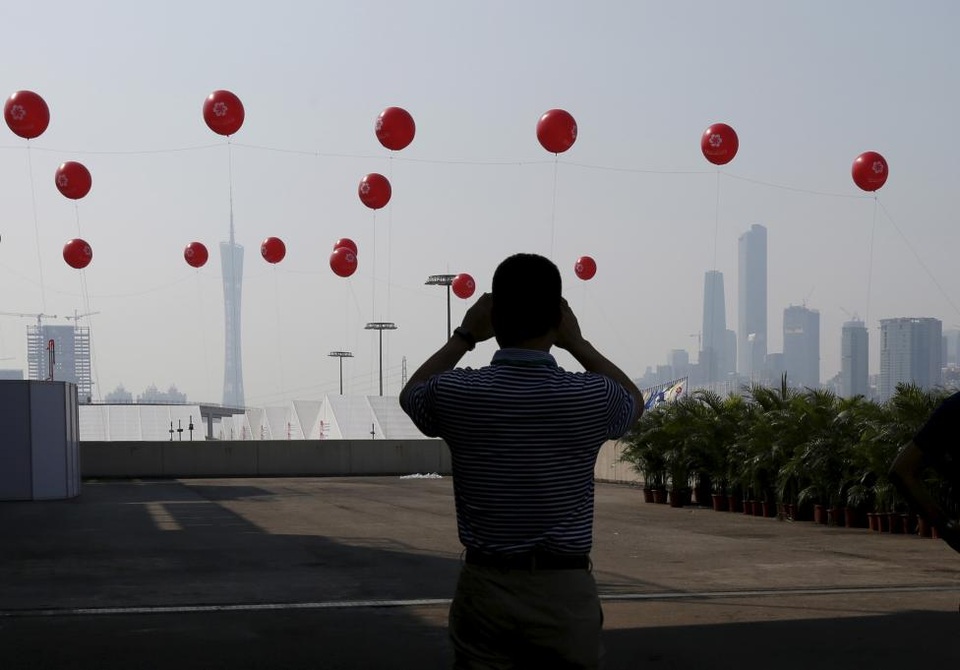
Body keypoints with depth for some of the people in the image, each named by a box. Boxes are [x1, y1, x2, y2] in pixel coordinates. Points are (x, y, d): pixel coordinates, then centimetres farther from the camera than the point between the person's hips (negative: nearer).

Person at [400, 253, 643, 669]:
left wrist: (464, 337, 20)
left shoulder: (457, 394, -8)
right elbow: (634, 401, 16)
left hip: (484, 589, 1)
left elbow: (411, 394, 17)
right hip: (565, 592, -1)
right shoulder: (590, 397, -10)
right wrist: (577, 342, 16)